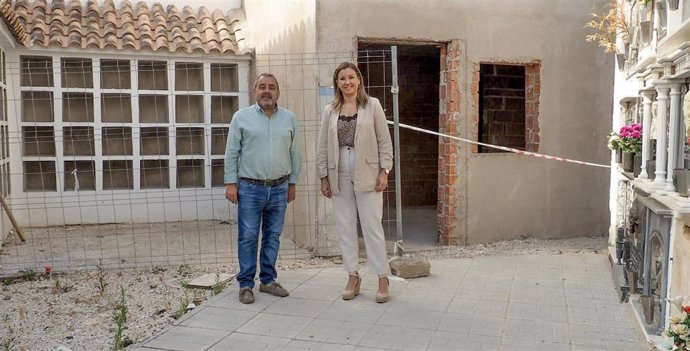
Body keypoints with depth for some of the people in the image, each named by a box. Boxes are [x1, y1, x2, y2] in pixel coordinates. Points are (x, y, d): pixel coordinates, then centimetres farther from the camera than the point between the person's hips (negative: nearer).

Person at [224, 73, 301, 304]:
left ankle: (268, 280, 23)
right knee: (248, 237, 1)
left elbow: (294, 153, 11)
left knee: (273, 237, 11)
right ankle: (246, 284, 12)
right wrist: (230, 183, -5)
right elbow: (231, 152, 0)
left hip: (279, 188, 3)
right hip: (250, 188, -2)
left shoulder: (289, 118, 7)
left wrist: (292, 183, 10)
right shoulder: (242, 117, 0)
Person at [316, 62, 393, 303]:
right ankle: (353, 277, 19)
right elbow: (323, 146, 8)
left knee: (372, 226, -1)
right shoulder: (330, 111, 8)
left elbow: (385, 141, 0)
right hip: (339, 176, 3)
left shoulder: (372, 105, 2)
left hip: (367, 174, -3)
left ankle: (383, 278, 10)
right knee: (345, 227, 7)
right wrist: (323, 177, 4)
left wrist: (384, 171, -7)